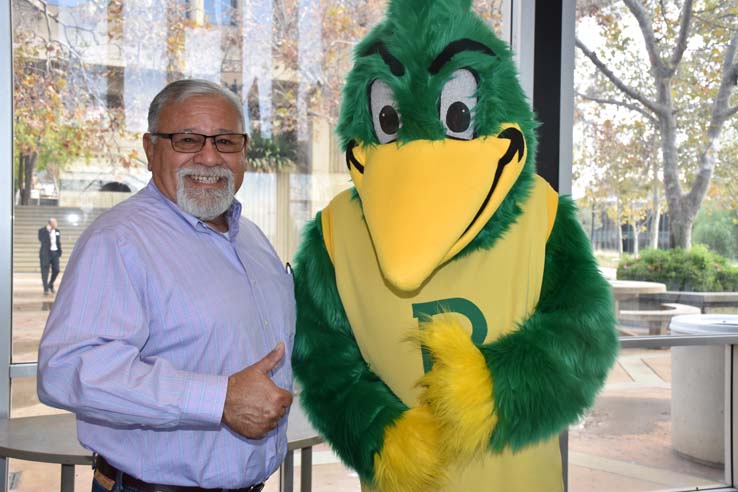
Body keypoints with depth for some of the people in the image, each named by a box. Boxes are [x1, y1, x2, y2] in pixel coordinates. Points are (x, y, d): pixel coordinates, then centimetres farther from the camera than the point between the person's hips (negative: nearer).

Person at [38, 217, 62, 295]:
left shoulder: (57, 231, 12)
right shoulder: (42, 230, -3)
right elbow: (41, 239, -19)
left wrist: (60, 252, 8)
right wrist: (47, 230, -20)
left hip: (55, 253, 4)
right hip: (45, 253, -4)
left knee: (56, 270, 0)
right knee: (45, 271, -3)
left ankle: (51, 284, 25)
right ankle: (46, 289, 1)